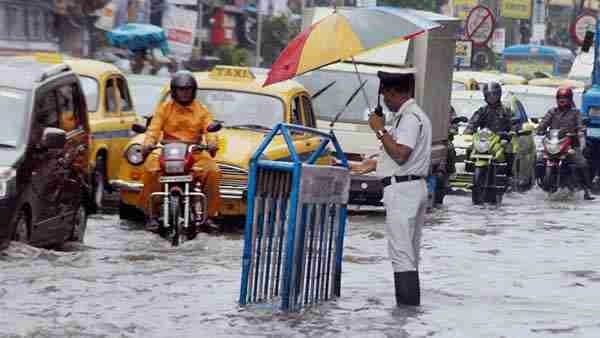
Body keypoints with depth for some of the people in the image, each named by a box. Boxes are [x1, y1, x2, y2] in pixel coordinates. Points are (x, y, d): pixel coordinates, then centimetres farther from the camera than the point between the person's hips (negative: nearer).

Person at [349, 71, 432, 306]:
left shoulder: (409, 117, -14)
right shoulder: (412, 115, 18)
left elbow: (400, 154, -24)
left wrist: (381, 130, -15)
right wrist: (375, 164, 28)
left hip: (402, 190, -11)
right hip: (414, 188, 11)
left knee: (401, 254, -11)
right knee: (409, 254, 14)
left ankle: (406, 307, -13)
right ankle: (411, 306, 19)